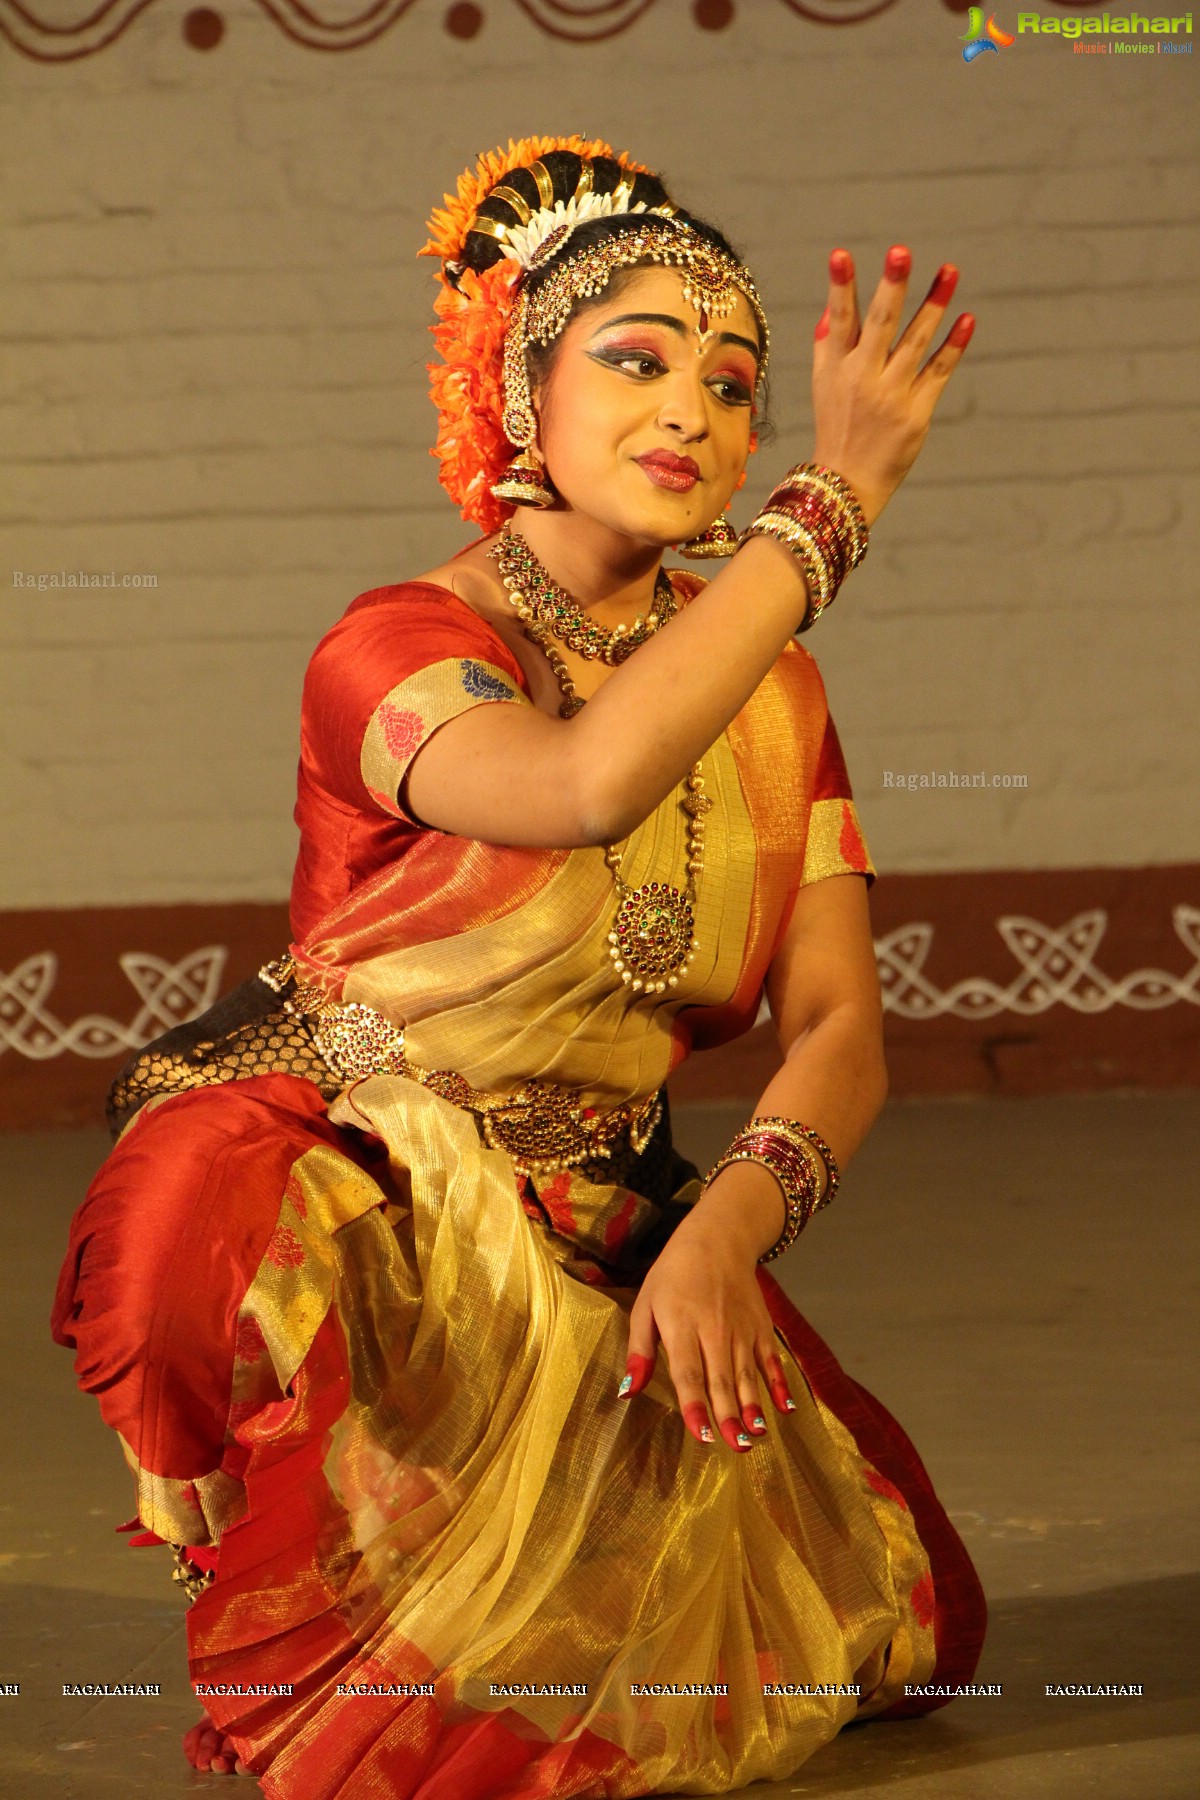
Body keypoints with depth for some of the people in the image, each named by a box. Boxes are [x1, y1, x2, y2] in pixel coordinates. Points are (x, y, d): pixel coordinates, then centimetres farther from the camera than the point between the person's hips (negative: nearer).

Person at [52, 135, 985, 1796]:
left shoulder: (773, 690, 6)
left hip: (598, 1251, 6)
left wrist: (726, 1229, -22)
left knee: (857, 1604, -8)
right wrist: (838, 500, -31)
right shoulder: (397, 649, -14)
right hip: (334, 1212, -5)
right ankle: (295, 1642, -7)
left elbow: (840, 1027, -1)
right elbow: (593, 783, -37)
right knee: (208, 1236, -40)